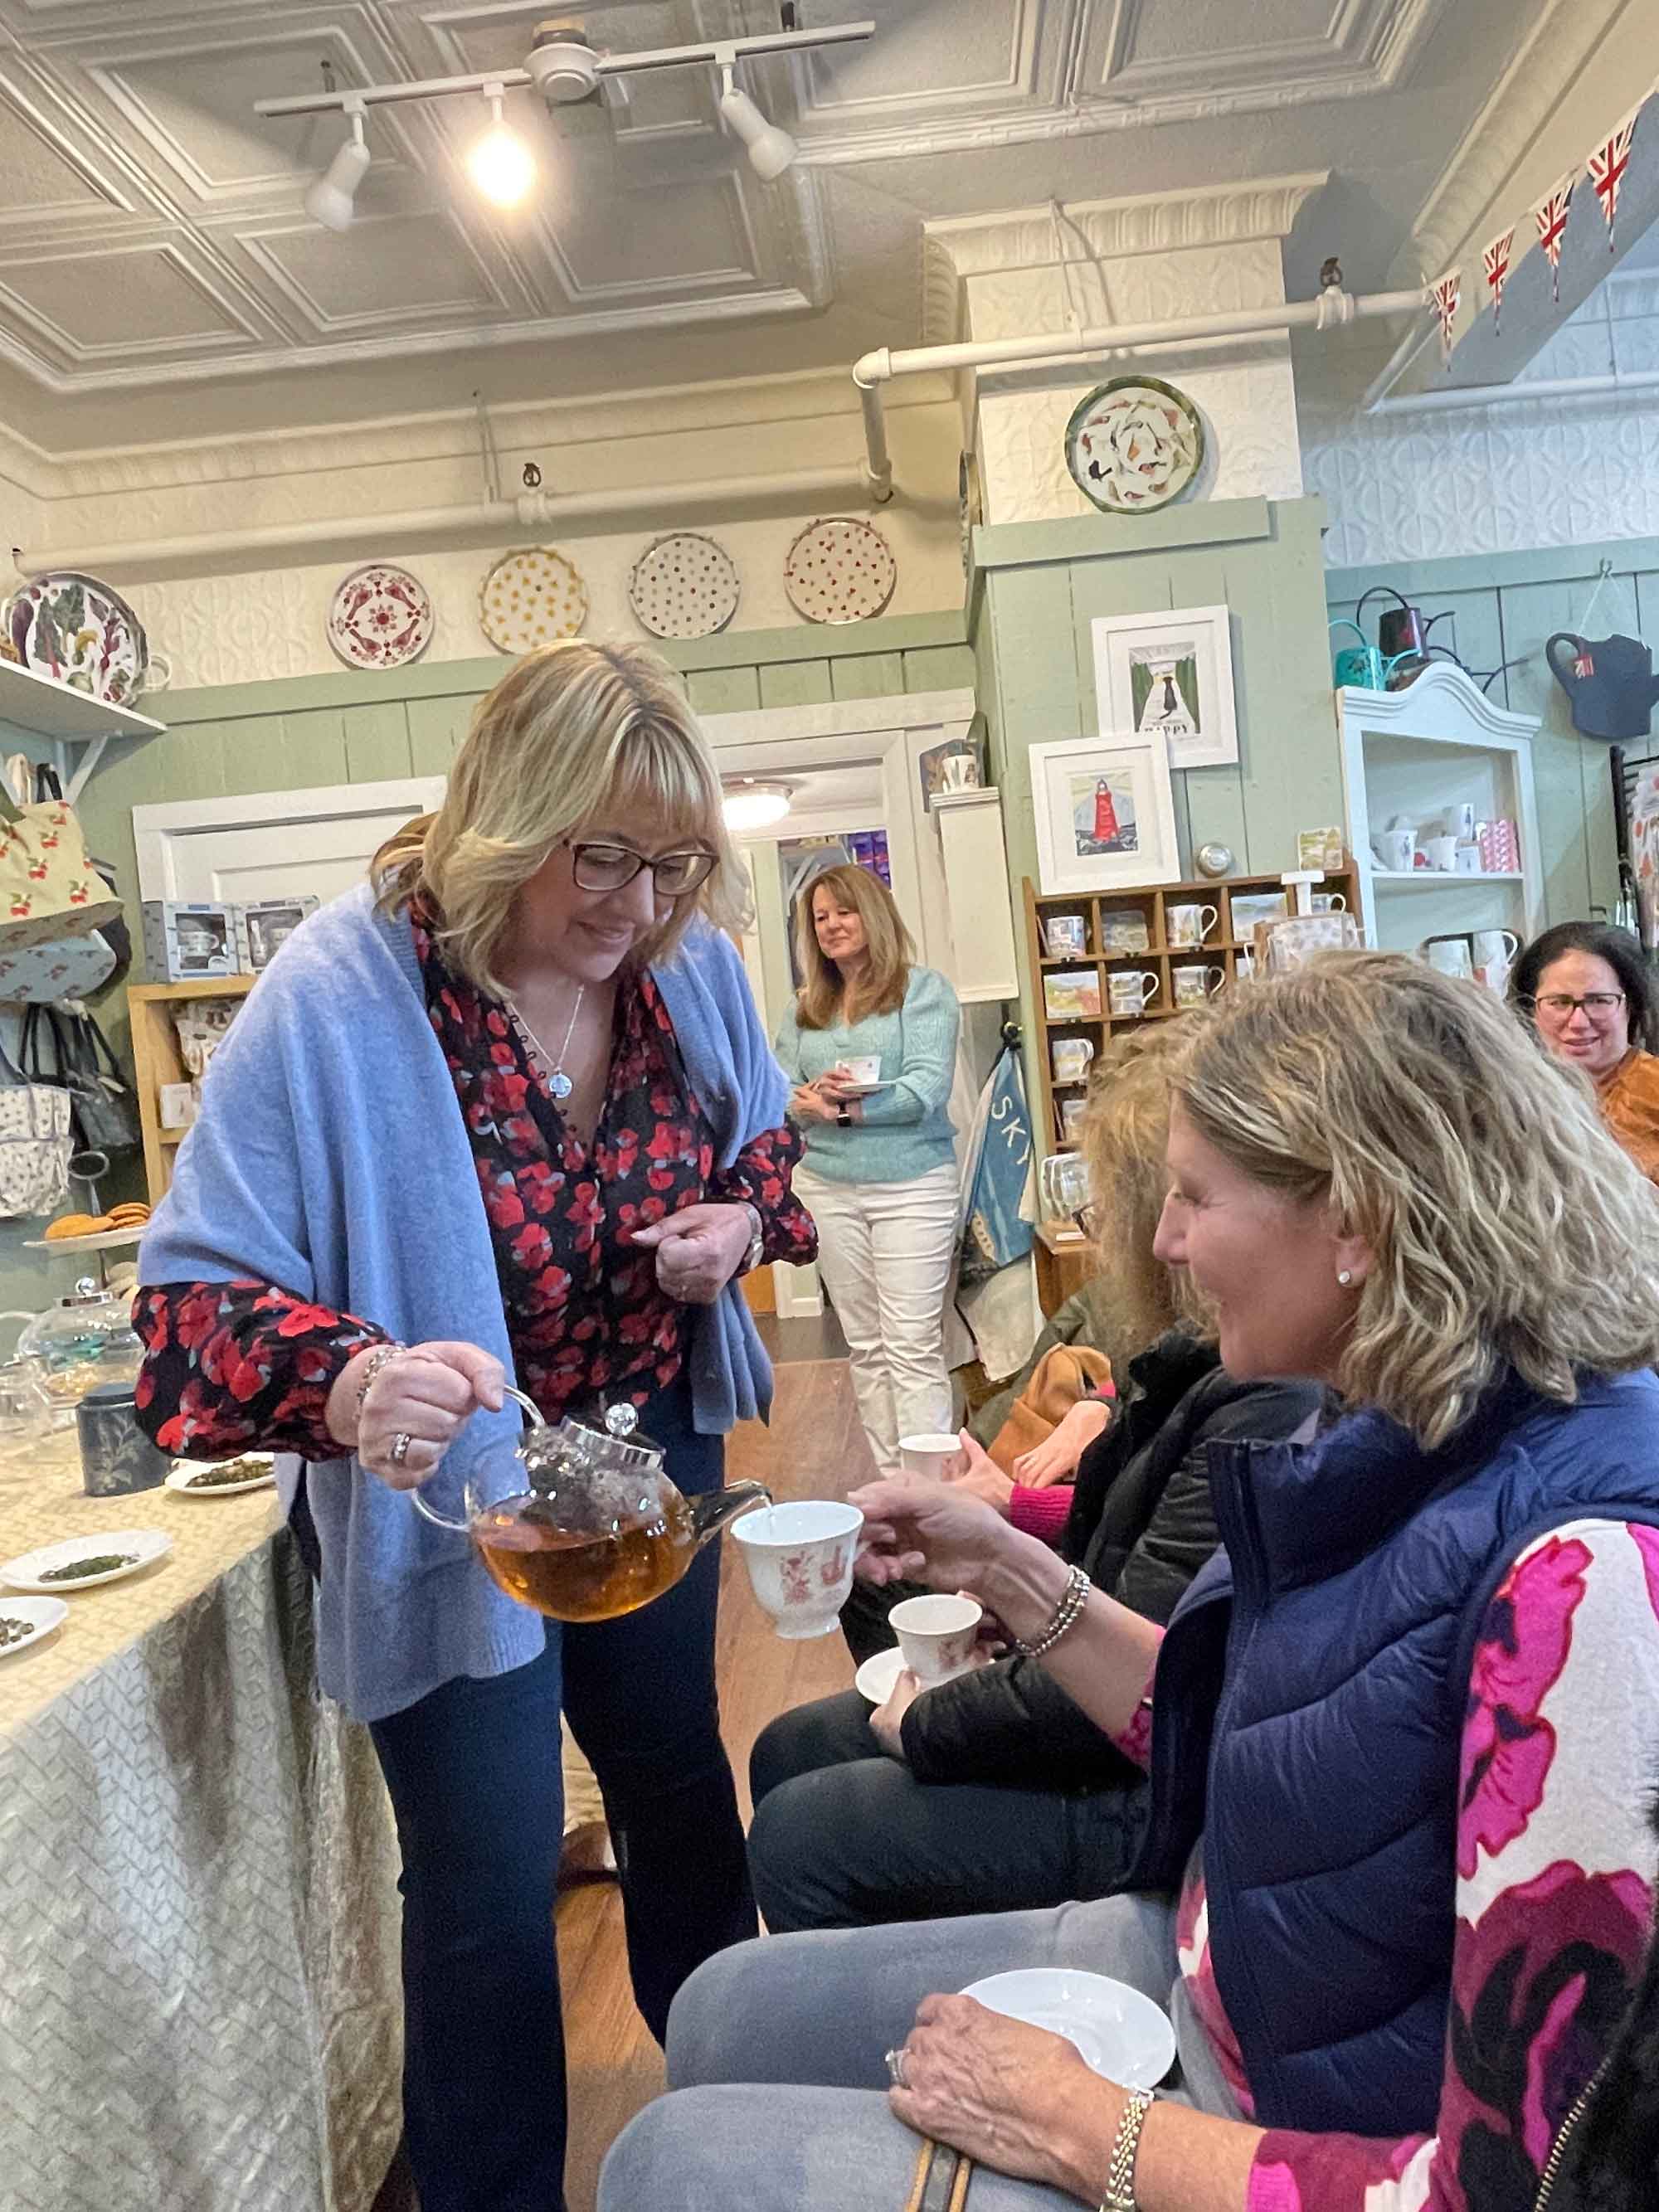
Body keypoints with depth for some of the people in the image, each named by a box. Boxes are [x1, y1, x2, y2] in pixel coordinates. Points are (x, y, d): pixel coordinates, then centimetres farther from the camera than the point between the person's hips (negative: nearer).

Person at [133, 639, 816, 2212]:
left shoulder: (687, 960, -9)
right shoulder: (335, 996, -24)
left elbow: (758, 1140, 11)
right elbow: (199, 1288, -22)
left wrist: (740, 1221, -12)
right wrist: (348, 1386, -42)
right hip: (447, 1491, -5)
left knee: (679, 1781, 24)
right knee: (491, 1884, 5)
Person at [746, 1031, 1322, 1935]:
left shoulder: (1264, 1409, -30)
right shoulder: (1208, 1365, 2)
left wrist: (927, 1723, -14)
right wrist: (1016, 1509, 14)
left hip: (1156, 1795, -10)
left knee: (795, 1839, -8)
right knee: (790, 1751, 14)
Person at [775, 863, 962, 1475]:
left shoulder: (923, 989, -2)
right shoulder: (804, 1007, 14)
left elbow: (927, 1089, -13)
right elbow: (779, 1092, 4)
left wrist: (842, 1106, -20)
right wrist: (808, 1102, -18)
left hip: (912, 1186, -5)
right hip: (828, 1188, 5)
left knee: (913, 1348, -6)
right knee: (865, 1347, 9)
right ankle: (891, 1481, 18)